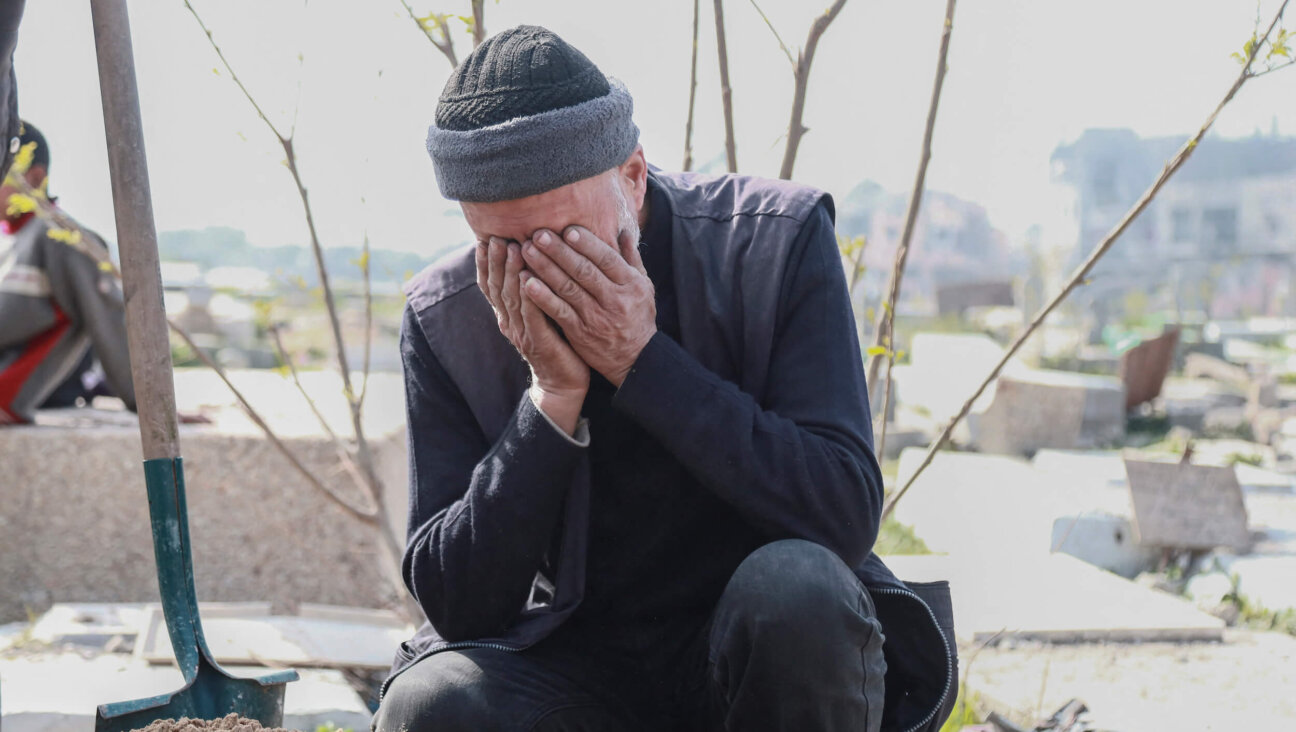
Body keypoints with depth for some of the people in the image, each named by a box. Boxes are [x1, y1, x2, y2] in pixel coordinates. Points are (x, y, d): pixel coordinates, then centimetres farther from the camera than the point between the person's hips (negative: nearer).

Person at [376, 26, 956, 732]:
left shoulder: (778, 242, -12)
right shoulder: (444, 320, -7)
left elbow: (847, 516, -20)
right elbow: (456, 605, -11)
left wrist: (644, 362, -25)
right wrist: (552, 394, -22)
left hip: (768, 647, -1)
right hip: (582, 661, 1)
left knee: (797, 587, -34)